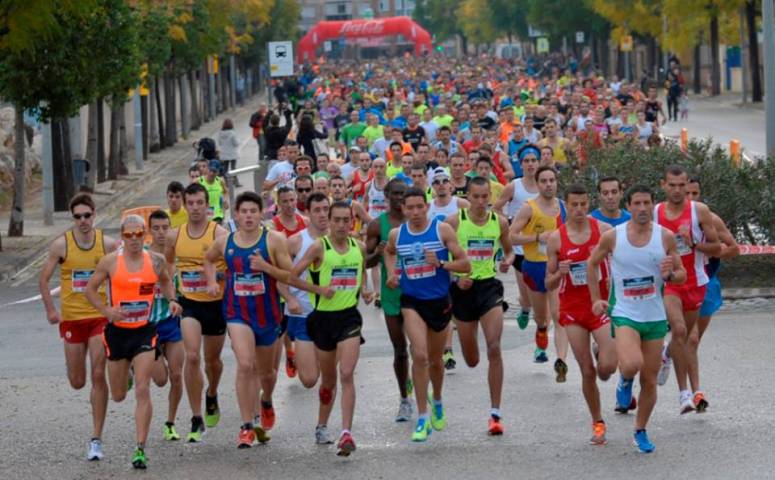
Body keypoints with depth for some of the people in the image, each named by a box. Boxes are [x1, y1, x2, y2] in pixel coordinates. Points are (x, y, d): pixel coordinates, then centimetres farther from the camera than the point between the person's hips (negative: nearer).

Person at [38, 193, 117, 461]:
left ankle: (96, 440, -6)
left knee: (98, 376, -10)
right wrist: (51, 310, -6)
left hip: (100, 317, -1)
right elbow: (44, 279, 3)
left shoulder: (107, 244, -3)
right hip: (71, 318, 1)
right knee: (77, 382, 6)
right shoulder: (61, 245, -4)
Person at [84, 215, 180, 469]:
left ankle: (140, 449, -11)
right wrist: (106, 310, -14)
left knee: (142, 391, -12)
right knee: (118, 396, 12)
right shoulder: (110, 261, -7)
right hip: (117, 331, 0)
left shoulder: (156, 261, -1)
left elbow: (166, 281, 20)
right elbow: (90, 289, 2)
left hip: (145, 332, 0)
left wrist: (172, 300, 0)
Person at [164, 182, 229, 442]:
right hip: (190, 304, 1)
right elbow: (167, 265, 17)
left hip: (216, 303, -1)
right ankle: (196, 419, -13)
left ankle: (212, 395, 50)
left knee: (212, 359, 16)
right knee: (192, 357, -17)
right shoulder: (174, 236, 1)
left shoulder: (220, 234, -11)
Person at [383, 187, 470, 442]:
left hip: (439, 301, 0)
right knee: (420, 355, -19)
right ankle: (423, 418, -14)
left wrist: (440, 263, -23)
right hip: (411, 301, 0)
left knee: (435, 359, 16)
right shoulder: (396, 234, -1)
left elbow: (465, 265, -8)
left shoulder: (442, 230, -8)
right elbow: (389, 251, 25)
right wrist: (391, 271, 7)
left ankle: (437, 402, 46)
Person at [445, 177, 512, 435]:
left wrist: (508, 261, -5)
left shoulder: (499, 222, 2)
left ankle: (495, 413, -12)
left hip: (489, 285, 0)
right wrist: (456, 277, -15)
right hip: (464, 288, 0)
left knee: (494, 348, -16)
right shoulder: (454, 221, -5)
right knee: (471, 360, 9)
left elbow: (509, 250, 17)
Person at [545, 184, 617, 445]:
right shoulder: (556, 238, -1)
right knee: (587, 372, 1)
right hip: (573, 309, 1)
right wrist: (560, 273, -17)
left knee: (607, 367, -15)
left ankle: (601, 353, 23)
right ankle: (597, 423, 16)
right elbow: (549, 284, 4)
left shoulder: (604, 230, -2)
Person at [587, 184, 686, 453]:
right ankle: (625, 380, 9)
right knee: (632, 365, -28)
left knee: (650, 381, 6)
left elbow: (682, 276, 5)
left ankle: (641, 432, 25)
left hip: (655, 317, 3)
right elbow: (592, 264, 10)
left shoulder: (665, 237, -3)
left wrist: (670, 274, -17)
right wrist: (595, 299, 6)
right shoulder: (612, 237, -6)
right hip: (624, 314, -2)